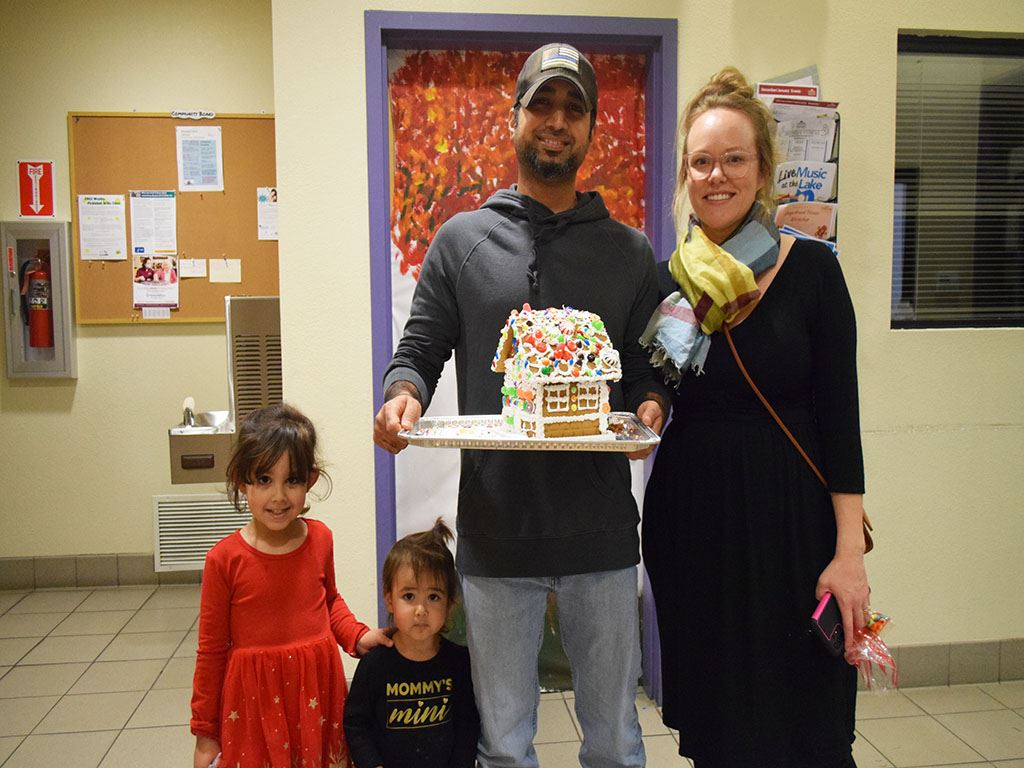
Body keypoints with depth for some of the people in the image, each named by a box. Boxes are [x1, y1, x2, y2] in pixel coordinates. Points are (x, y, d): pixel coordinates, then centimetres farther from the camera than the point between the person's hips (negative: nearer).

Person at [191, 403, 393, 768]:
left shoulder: (320, 538, -4)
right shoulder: (225, 559, -13)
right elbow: (211, 650, -4)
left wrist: (357, 636, -2)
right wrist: (204, 732, 3)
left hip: (318, 690, 3)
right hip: (255, 697, -3)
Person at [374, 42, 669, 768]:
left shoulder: (630, 251, 8)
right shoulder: (463, 239, 5)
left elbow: (650, 369, 11)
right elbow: (420, 350, 5)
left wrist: (650, 407, -11)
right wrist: (402, 394, -16)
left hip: (601, 526, 1)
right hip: (496, 525, 0)